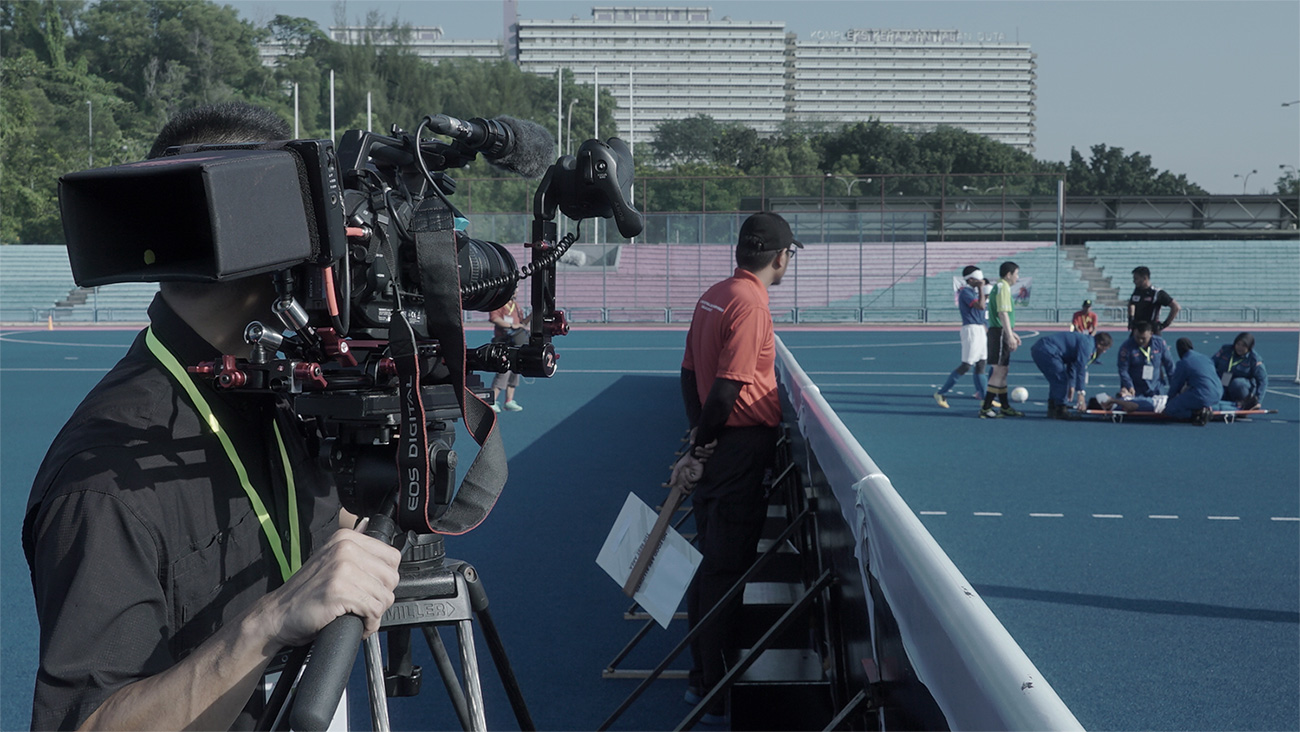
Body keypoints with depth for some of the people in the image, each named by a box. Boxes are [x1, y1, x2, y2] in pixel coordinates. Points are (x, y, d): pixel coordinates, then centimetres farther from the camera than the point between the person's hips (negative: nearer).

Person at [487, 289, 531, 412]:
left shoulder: (516, 305, 21)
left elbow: (522, 322, 25)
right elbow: (494, 318, -20)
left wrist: (531, 316, 9)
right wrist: (512, 325, -22)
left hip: (515, 342, 9)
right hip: (503, 343, -9)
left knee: (515, 371, 8)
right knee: (505, 371, -15)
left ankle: (509, 402, 14)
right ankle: (492, 401, -11)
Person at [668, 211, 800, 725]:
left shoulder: (714, 296, 10)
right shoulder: (750, 303, -17)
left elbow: (690, 373, 14)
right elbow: (728, 388, -21)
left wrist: (698, 441, 14)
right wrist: (700, 447, -13)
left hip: (714, 448, 9)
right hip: (741, 447, -9)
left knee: (709, 561, 17)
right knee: (727, 568, -3)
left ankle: (701, 677, 28)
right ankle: (718, 694, 4)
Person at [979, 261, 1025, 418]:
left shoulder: (1000, 287, 19)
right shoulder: (1003, 287, -13)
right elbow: (1003, 313, -22)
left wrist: (1012, 333, 30)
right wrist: (1010, 336, -25)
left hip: (1001, 333, 10)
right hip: (1000, 333, -10)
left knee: (1002, 371, 14)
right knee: (999, 371, -10)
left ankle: (1005, 407, 21)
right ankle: (985, 409, -11)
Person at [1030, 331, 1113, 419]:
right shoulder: (1087, 344, -10)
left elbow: (1072, 364, 30)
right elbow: (1080, 368, -17)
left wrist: (1071, 385, 34)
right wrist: (1081, 393, -16)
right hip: (1046, 351, -11)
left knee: (1056, 381, 19)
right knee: (1061, 381, -6)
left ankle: (1052, 411, 24)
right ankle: (1060, 411, -2)